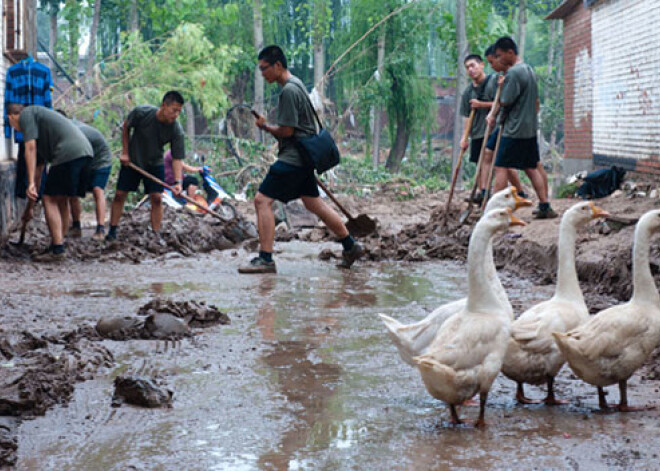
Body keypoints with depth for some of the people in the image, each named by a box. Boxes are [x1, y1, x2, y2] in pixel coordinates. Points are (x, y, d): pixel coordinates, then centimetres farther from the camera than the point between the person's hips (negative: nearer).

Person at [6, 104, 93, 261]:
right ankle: (58, 244, 24)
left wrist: (31, 183, -11)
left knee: (50, 199, -3)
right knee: (61, 199, 19)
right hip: (85, 150, 9)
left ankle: (57, 250, -7)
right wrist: (30, 206, 40)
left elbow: (30, 149, -6)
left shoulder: (26, 114, 9)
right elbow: (38, 168, 37)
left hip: (68, 153, -9)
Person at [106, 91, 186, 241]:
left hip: (155, 164, 0)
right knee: (120, 195, -1)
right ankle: (112, 231, 9)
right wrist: (125, 152, -7)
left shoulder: (176, 131, -24)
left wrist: (178, 182, -33)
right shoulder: (141, 112, -26)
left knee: (156, 198, -8)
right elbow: (126, 127, -6)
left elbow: (177, 158, -21)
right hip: (132, 160, 0)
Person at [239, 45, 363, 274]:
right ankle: (350, 247, 27)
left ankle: (265, 259, -14)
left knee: (263, 200, -12)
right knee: (313, 202, 18)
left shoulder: (289, 90, -17)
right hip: (302, 158, 10)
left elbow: (286, 131, -18)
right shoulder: (296, 84, 14)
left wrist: (265, 126, -4)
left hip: (292, 158, -10)